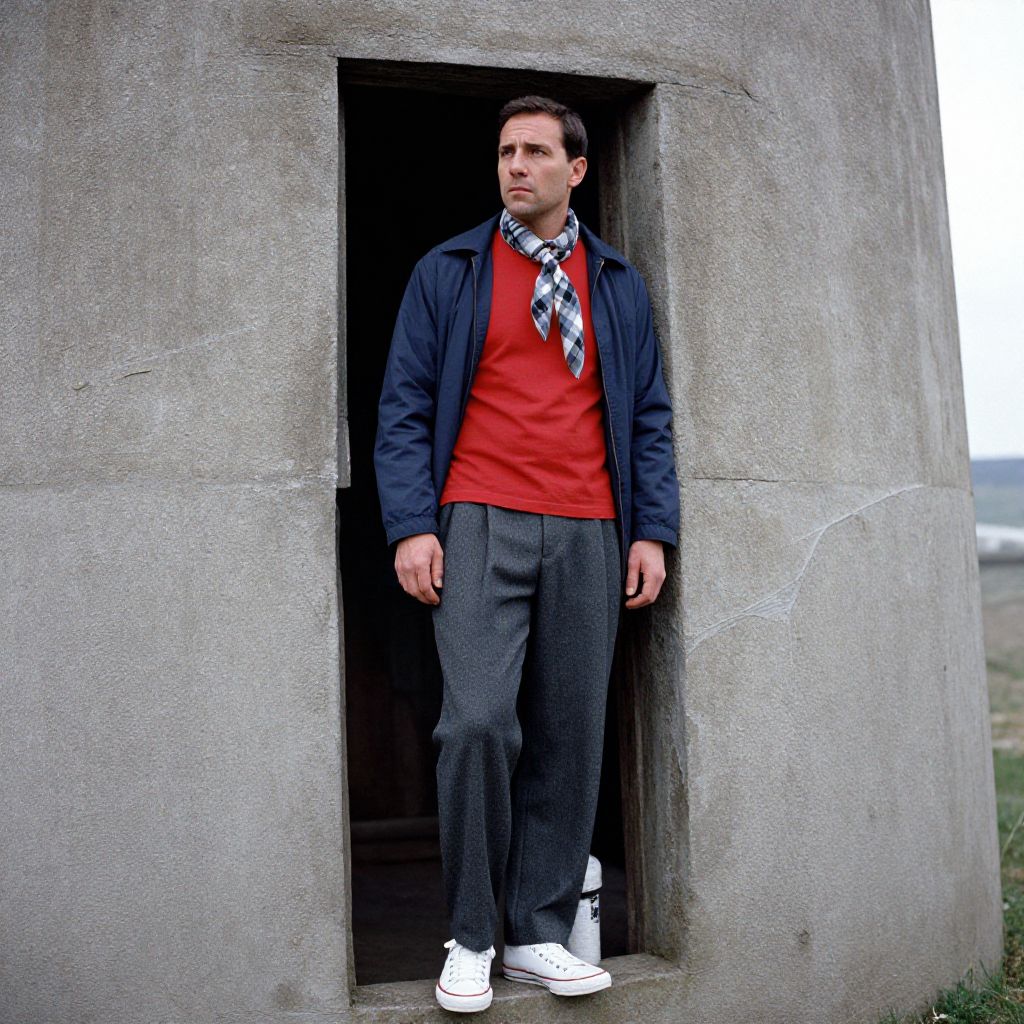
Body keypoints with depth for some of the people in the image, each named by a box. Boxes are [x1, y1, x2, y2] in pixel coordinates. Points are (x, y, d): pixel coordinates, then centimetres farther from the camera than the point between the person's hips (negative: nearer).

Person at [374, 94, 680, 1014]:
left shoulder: (620, 284, 17)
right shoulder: (447, 273, 11)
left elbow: (648, 415, 14)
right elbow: (405, 408, 5)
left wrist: (651, 530, 3)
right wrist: (411, 525, -7)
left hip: (588, 535, 3)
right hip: (480, 524, -2)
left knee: (569, 735, 2)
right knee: (478, 721, -13)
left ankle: (539, 936, 15)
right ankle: (471, 938, 5)